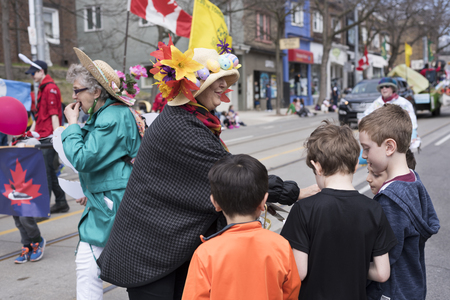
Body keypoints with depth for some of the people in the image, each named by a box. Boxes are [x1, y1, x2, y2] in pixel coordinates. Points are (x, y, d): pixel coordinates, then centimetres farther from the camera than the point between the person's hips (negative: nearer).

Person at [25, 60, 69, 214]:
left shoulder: (50, 88, -10)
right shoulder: (42, 88, 20)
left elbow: (54, 114, -17)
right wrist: (32, 130, 21)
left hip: (49, 138, -10)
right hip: (42, 137, 10)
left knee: (45, 171, -9)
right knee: (49, 170, 13)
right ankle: (61, 203, 22)